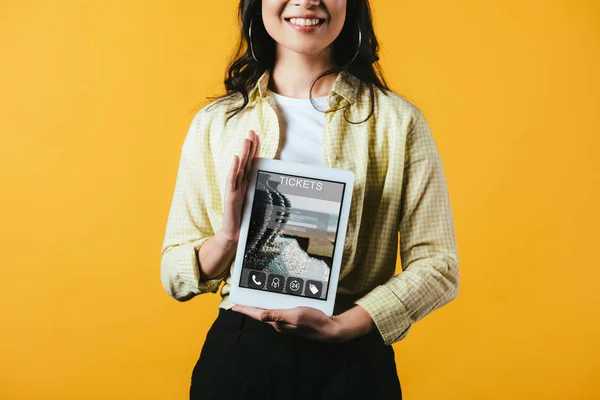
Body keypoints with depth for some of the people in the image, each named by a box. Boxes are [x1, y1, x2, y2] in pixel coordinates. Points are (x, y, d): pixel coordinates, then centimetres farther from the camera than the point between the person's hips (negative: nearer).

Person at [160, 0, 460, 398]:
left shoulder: (398, 120, -4)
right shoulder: (214, 122, 1)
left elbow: (438, 266, -5)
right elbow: (174, 275, 3)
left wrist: (340, 326, -17)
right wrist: (227, 238, -17)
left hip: (352, 361, -1)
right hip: (237, 356, 1)